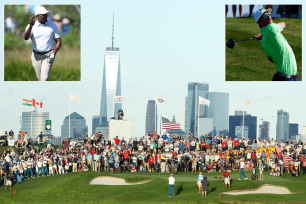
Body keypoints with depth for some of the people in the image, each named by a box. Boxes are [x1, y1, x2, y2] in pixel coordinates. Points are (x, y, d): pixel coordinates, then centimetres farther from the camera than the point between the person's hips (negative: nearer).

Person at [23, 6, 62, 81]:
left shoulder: (53, 26, -1)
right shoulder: (32, 26, -6)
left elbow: (58, 41, 1)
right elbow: (25, 38, -24)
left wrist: (54, 53, -17)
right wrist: (30, 26, -42)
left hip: (48, 55, -1)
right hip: (36, 56, 1)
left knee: (44, 77, -17)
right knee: (40, 78, 11)